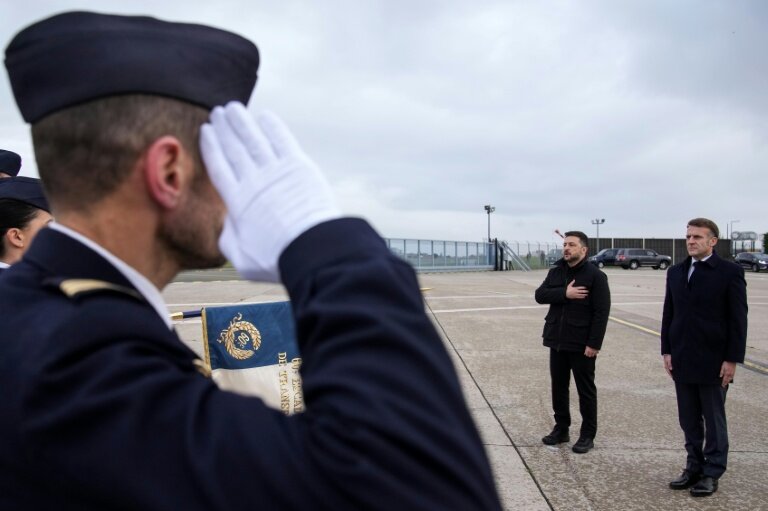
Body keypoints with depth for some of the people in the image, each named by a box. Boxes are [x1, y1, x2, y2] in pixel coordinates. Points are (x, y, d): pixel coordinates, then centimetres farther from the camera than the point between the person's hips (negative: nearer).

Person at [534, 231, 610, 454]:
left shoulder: (595, 276, -9)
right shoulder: (555, 272, 8)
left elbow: (601, 312, -14)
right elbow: (540, 294, -5)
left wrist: (594, 344, -19)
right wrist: (564, 294, -20)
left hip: (582, 345, -6)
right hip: (557, 342, 6)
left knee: (586, 390, 6)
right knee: (558, 387, 14)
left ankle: (588, 435, 19)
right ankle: (561, 429, 29)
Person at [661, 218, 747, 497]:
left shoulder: (730, 272, -6)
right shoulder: (675, 272, 8)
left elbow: (738, 319, -8)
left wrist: (732, 359, -11)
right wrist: (667, 351, 5)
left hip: (713, 361, -4)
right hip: (682, 360, 5)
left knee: (714, 420, 8)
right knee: (689, 420, 12)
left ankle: (711, 473, 19)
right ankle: (694, 468, 25)